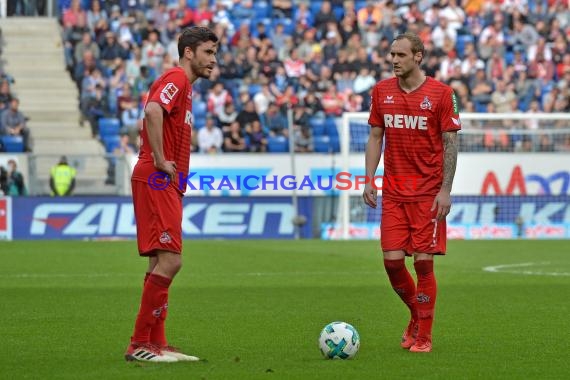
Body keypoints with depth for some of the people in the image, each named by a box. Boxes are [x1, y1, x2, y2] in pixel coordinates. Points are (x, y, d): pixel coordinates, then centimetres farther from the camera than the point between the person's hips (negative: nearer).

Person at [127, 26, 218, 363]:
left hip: (167, 184, 11)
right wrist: (161, 161, -22)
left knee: (162, 262, 11)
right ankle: (140, 344, -13)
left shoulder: (184, 85, 21)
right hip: (156, 181, -11)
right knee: (170, 260, -14)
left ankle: (156, 343, 13)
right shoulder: (176, 79, -10)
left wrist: (170, 166, 12)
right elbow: (153, 110, -28)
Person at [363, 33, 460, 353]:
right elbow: (375, 137, 12)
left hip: (428, 193, -3)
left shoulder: (440, 93, -5)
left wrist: (445, 190, -11)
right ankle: (416, 314, 24)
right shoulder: (382, 91, 7)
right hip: (393, 192, 4)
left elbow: (451, 143, -5)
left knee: (423, 261, -4)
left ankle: (423, 335, 7)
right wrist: (369, 179, 3)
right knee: (392, 260, -3)